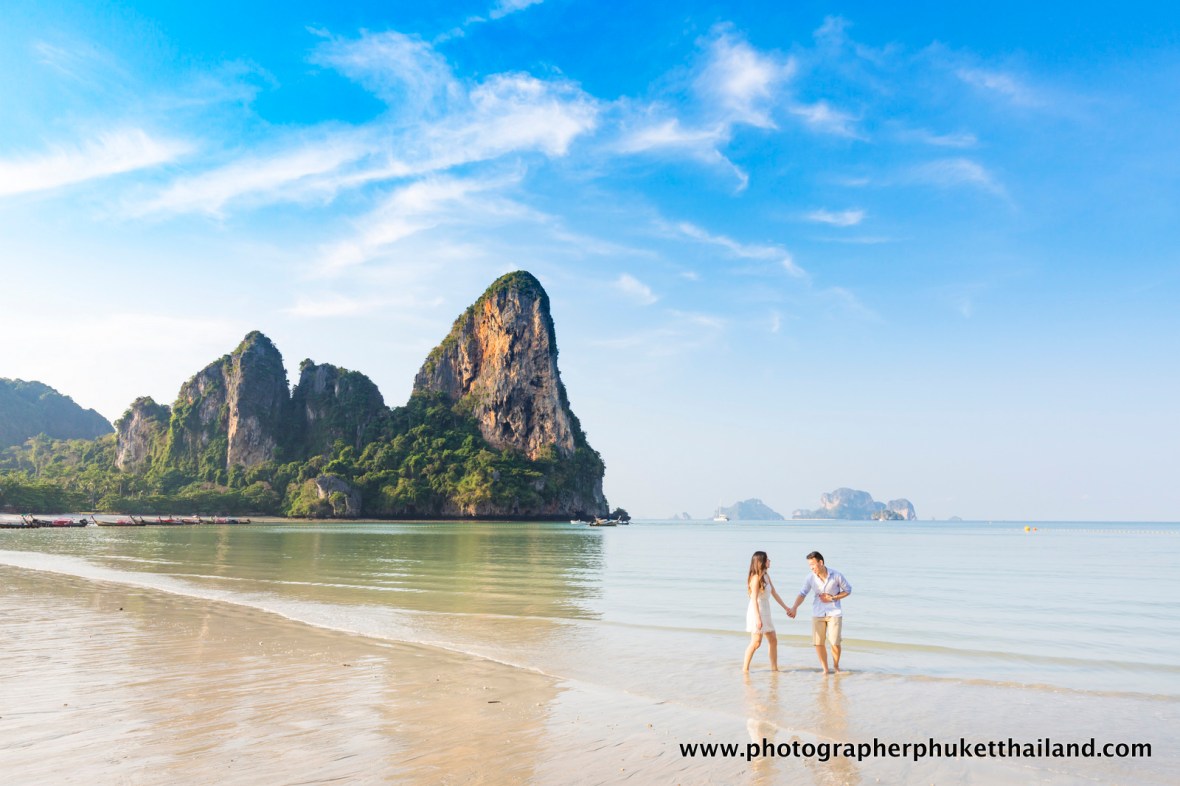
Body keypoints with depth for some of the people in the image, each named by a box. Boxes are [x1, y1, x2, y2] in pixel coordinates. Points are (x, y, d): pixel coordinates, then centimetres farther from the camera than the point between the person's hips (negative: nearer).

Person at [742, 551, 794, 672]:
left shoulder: (766, 576, 10)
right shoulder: (756, 578, -16)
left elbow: (774, 593, 17)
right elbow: (754, 599, -20)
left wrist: (786, 608, 18)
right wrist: (758, 618, -24)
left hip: (766, 612, 9)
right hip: (756, 612, -9)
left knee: (773, 640, 11)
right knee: (756, 642, -6)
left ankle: (774, 668, 19)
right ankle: (745, 668, 3)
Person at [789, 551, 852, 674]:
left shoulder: (837, 575, -12)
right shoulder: (811, 578, -7)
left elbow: (848, 590, 0)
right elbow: (802, 594, -4)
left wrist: (832, 598, -12)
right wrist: (794, 608, -20)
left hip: (834, 612, -2)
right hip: (818, 613, 2)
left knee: (835, 642, -5)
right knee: (818, 642, -1)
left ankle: (836, 666, 21)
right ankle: (825, 669, 17)